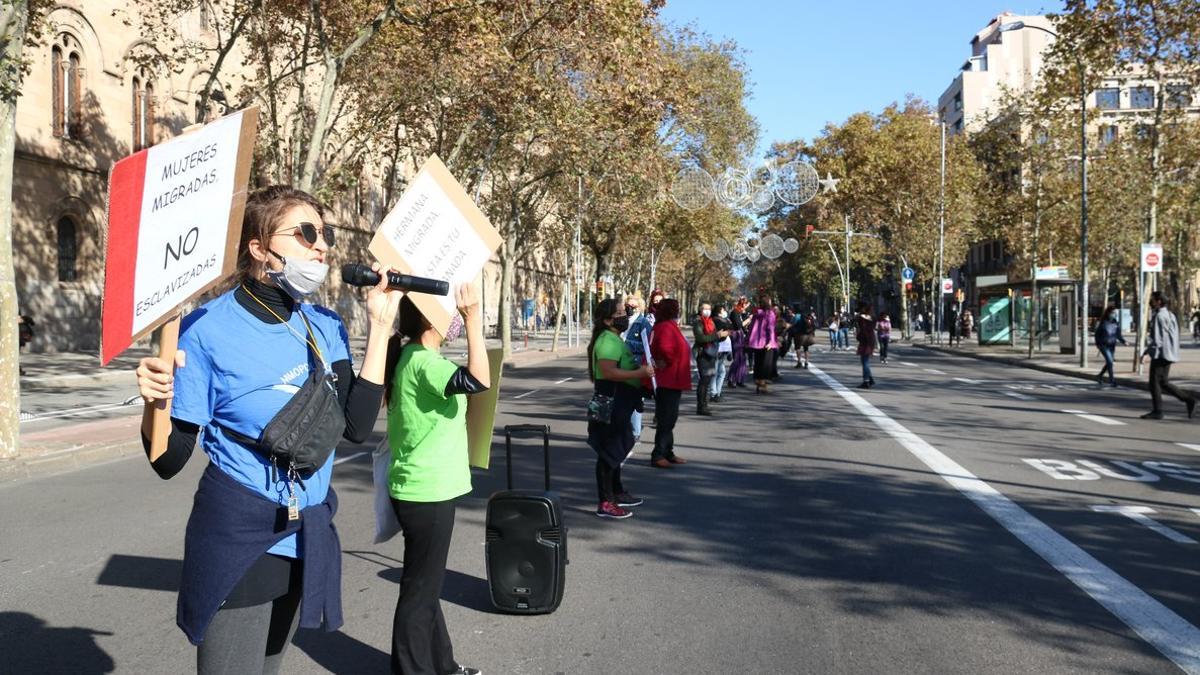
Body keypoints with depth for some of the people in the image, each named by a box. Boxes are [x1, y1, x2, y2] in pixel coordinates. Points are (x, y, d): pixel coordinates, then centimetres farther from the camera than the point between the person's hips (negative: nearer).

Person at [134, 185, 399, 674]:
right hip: (236, 539, -6)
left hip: (308, 537, 6)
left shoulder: (325, 327, 2)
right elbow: (169, 461, -10)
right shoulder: (209, 327, -14)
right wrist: (154, 403, -32)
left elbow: (356, 426, -6)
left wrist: (380, 327, -7)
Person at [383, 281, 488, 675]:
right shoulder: (423, 362, -21)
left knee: (427, 583, 20)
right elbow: (479, 380, -36)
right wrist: (473, 317, -33)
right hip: (427, 492, -10)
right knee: (421, 590, 2)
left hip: (424, 488, 10)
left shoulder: (412, 358, 10)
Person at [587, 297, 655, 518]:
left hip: (619, 405, 11)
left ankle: (617, 493, 35)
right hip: (611, 404, -11)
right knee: (609, 452, -6)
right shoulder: (608, 341, -19)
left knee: (616, 449, 21)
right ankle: (605, 504, -1)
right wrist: (640, 373, -28)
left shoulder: (614, 339, 16)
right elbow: (608, 371, -31)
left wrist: (641, 368, 20)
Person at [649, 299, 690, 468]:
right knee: (666, 419, -6)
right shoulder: (666, 327, -18)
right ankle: (658, 456, -1)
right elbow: (664, 347, -36)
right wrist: (669, 362, -20)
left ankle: (668, 453, 25)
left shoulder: (670, 326, 15)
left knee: (669, 419, 17)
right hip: (668, 381, -10)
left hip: (672, 381, 10)